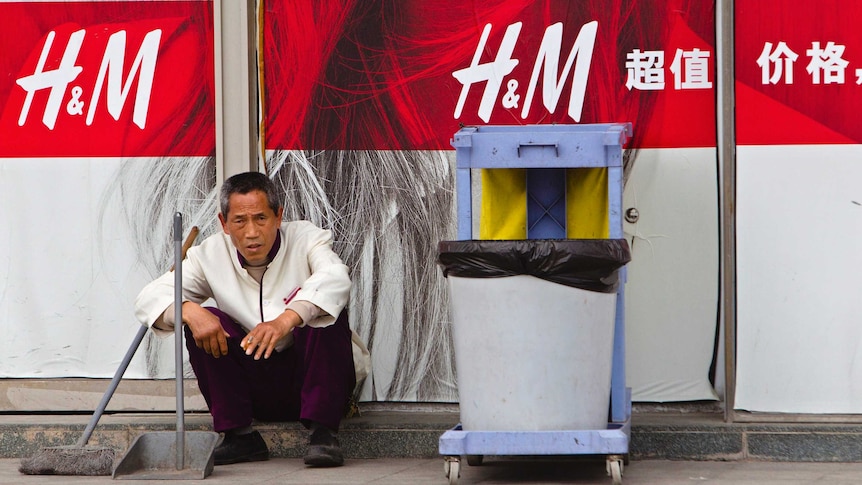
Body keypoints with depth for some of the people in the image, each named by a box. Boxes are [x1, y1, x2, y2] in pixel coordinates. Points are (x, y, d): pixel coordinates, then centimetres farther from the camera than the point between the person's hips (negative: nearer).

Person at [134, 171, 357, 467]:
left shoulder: (305, 239, -9)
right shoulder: (211, 256, -1)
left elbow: (336, 279, -33)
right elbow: (148, 299, -9)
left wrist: (286, 320, -50)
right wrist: (189, 311, -32)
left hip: (311, 374, -2)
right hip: (257, 393, 2)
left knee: (325, 309, -28)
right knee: (202, 321, -17)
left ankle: (322, 432, -30)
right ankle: (239, 435, -15)